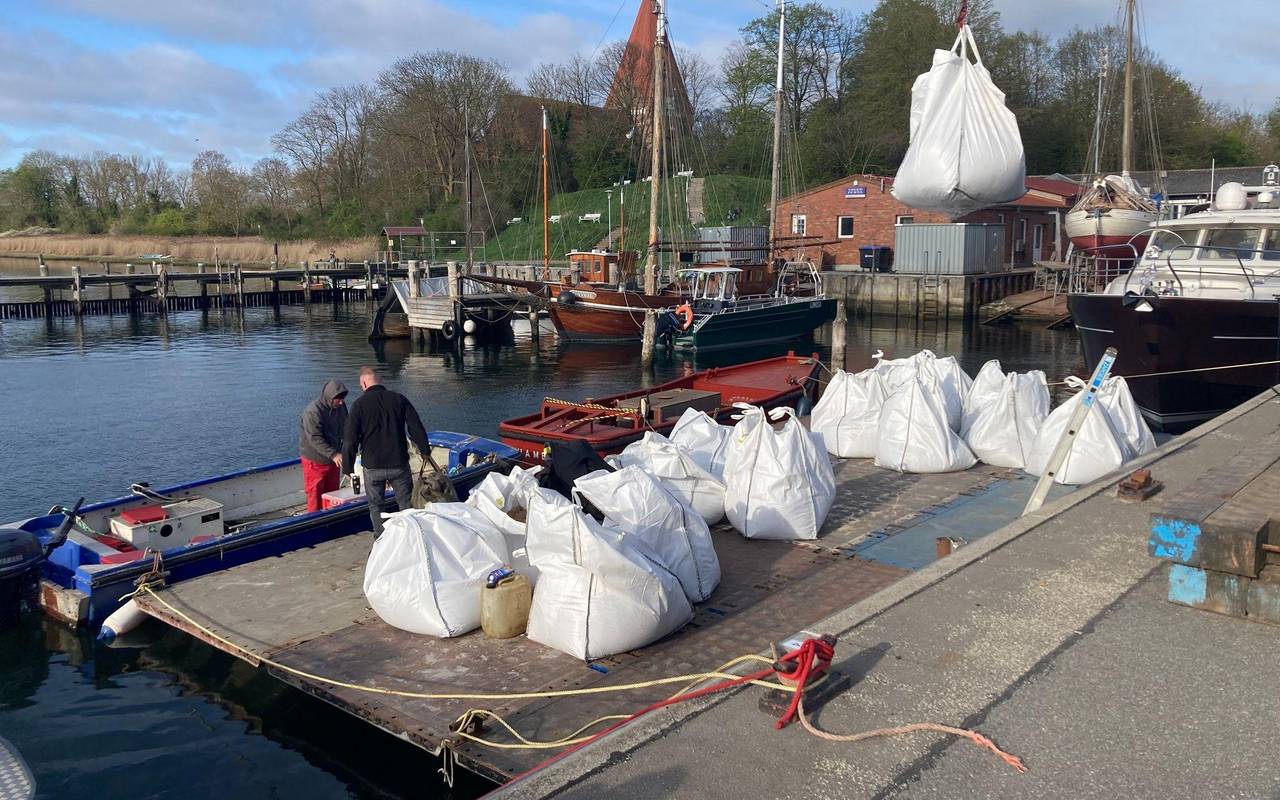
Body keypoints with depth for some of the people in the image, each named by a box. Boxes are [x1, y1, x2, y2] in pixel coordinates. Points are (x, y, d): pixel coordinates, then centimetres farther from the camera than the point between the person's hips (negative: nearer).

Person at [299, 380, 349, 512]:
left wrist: (342, 451, 10)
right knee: (315, 493, -1)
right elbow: (315, 439, -28)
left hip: (333, 459, 7)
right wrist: (333, 454, -36)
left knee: (332, 494, 14)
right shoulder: (313, 411, -23)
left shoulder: (340, 406, 1)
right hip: (315, 460, -7)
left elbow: (344, 430, 14)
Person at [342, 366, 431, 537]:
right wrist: (426, 451, 13)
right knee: (407, 503, 14)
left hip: (372, 466, -2)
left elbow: (350, 440, -8)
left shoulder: (359, 404, -8)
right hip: (399, 464, 2)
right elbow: (417, 429, 0)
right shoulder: (399, 399, -1)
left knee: (376, 506, 12)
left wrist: (347, 467, 1)